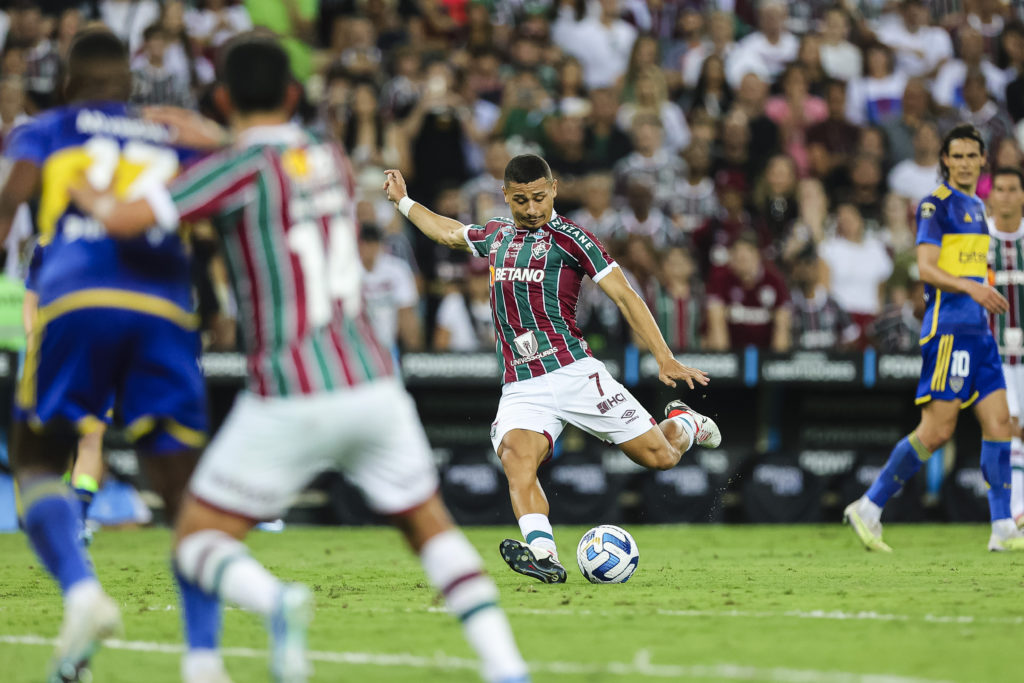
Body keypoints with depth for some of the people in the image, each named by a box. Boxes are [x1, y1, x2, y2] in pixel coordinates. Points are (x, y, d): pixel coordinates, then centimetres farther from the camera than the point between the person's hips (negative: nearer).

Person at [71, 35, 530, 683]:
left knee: (198, 540, 6)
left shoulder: (241, 168, -6)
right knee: (430, 524, 21)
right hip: (372, 382, 5)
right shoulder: (331, 157, 12)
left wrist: (79, 187, 7)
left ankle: (279, 602, -27)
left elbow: (125, 219, -12)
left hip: (292, 398, -5)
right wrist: (214, 141, 37)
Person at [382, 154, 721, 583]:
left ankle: (684, 424, 36)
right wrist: (403, 201, 44)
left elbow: (625, 297, -4)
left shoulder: (569, 238, -1)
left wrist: (664, 358, -13)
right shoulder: (497, 235, 16)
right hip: (520, 388, 3)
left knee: (659, 456, -1)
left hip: (574, 374, -3)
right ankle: (543, 556, -45)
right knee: (516, 456, -29)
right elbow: (450, 233, 39)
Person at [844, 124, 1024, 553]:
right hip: (947, 328, -8)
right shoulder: (936, 204, -7)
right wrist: (971, 287, -28)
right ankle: (868, 509, 1)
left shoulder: (976, 207, 18)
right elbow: (926, 269, -15)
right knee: (937, 431, -10)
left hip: (977, 332, 8)